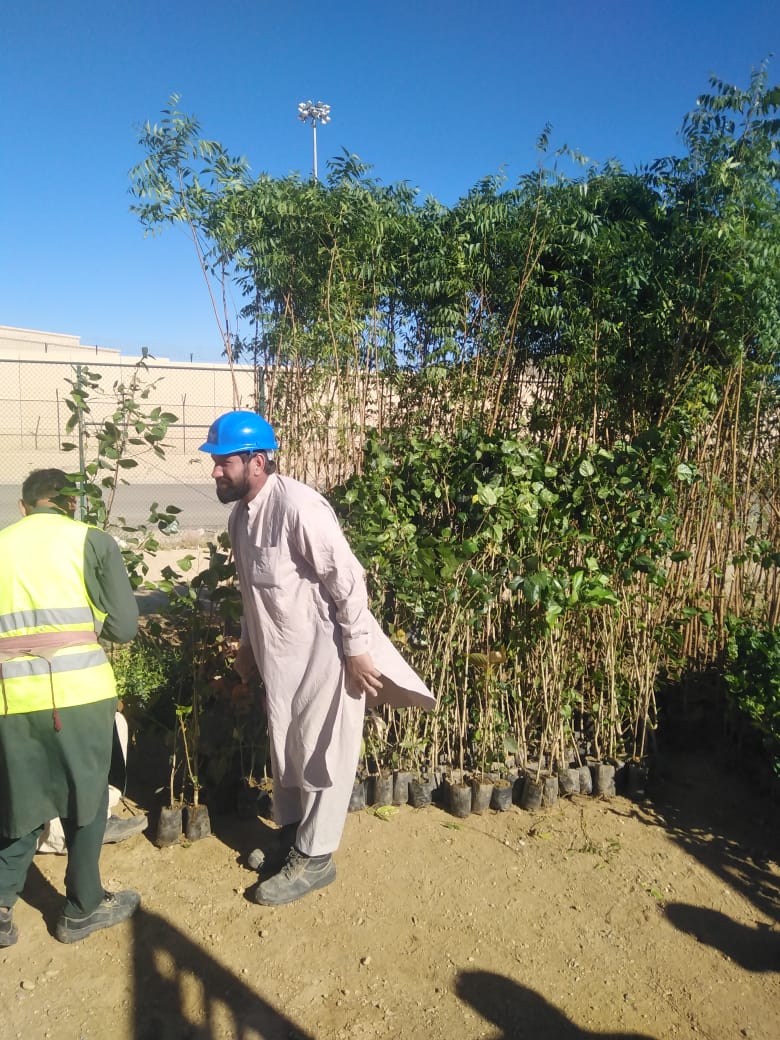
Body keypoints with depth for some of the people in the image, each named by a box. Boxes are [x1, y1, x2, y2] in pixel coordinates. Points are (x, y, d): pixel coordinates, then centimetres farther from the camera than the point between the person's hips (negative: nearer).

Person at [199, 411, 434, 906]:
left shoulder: (297, 506, -24)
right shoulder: (241, 514, 5)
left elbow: (347, 578, -23)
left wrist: (358, 649, -21)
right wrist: (248, 643, 21)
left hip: (323, 651, -9)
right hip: (279, 652, 9)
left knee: (321, 753, 6)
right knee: (284, 746, 21)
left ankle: (315, 858, 22)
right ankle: (290, 831, 41)